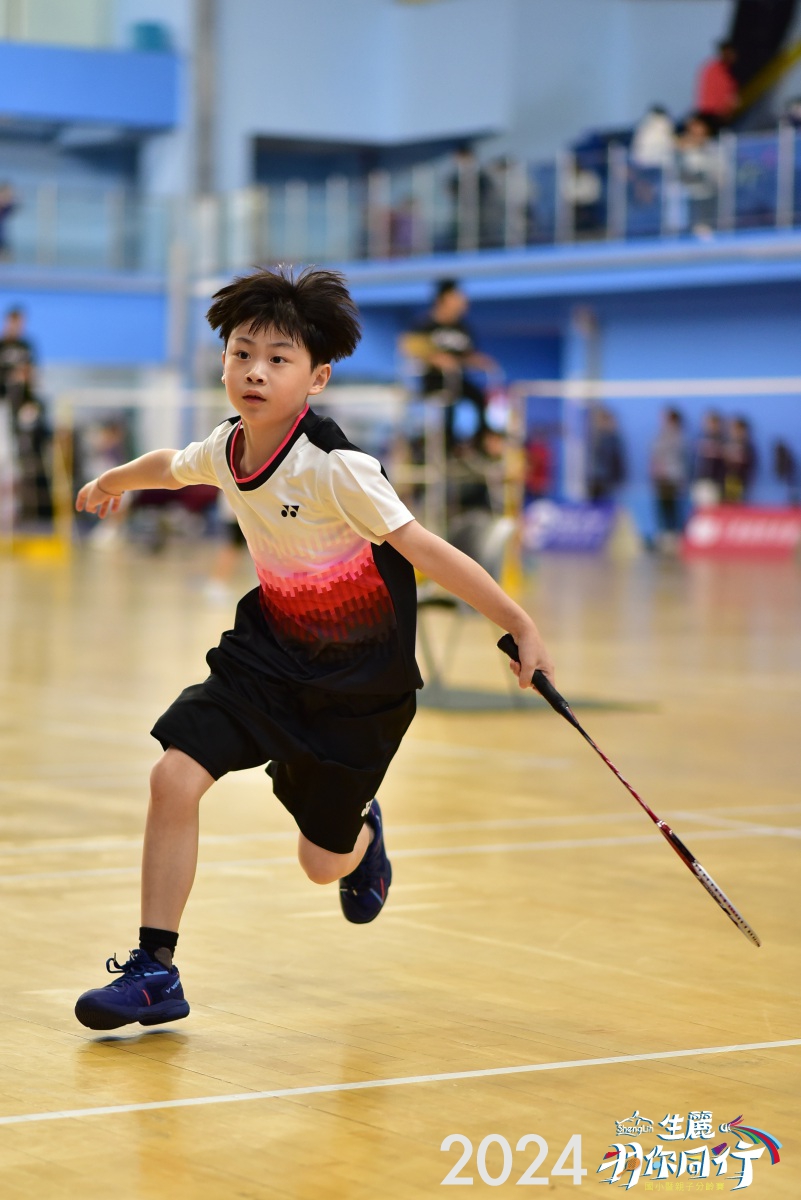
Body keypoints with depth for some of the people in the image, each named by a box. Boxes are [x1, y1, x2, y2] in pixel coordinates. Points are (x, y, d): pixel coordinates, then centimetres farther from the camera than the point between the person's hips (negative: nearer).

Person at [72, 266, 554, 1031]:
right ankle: (154, 973, -4)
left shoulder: (336, 469, -26)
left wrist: (521, 628, -25)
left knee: (323, 861, 5)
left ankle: (362, 833, 46)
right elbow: (170, 465, 18)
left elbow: (426, 552, -24)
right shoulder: (225, 450, -7)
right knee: (174, 777, -15)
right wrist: (113, 481, 39)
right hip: (270, 650, 5)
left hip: (358, 679, -4)